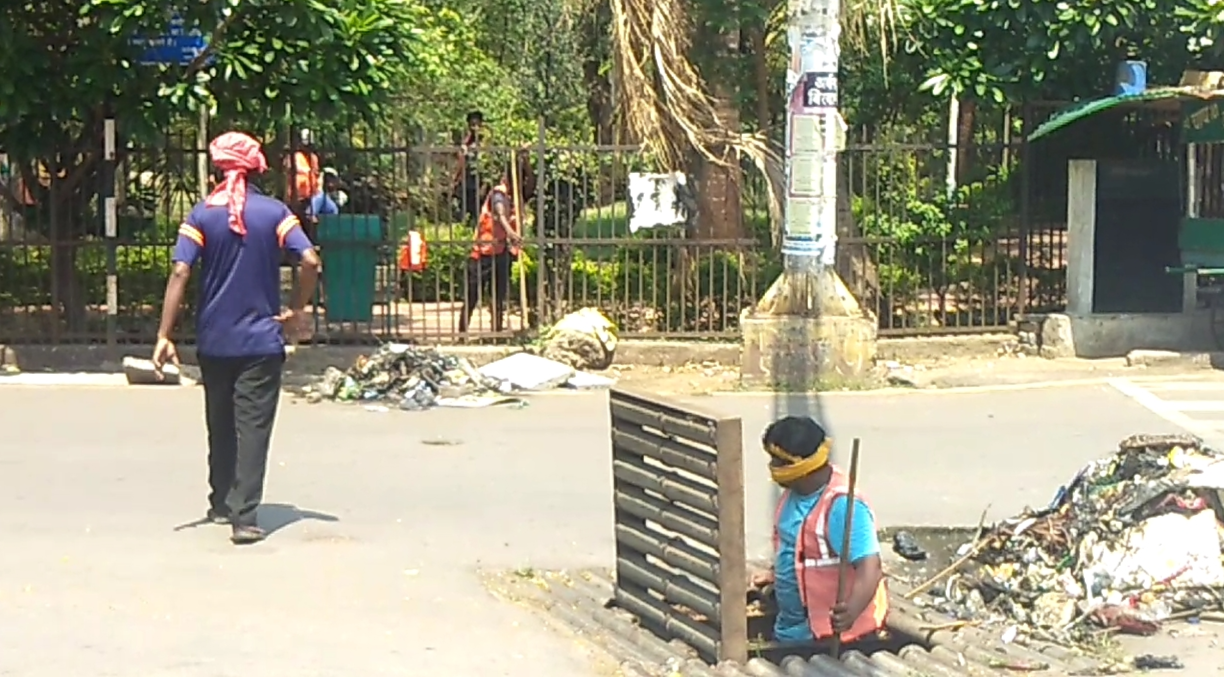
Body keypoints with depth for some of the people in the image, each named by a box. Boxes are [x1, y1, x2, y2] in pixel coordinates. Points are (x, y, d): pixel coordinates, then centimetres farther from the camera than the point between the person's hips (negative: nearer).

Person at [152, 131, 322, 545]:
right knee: (252, 429, -1)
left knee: (220, 426, 17)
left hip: (214, 340, 2)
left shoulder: (202, 215, -3)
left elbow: (180, 273, -11)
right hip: (262, 340, -2)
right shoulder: (274, 212, -4)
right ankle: (243, 516, -8)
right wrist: (296, 310, -2)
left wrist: (164, 335, -11)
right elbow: (311, 261, -15)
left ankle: (221, 505, 29)